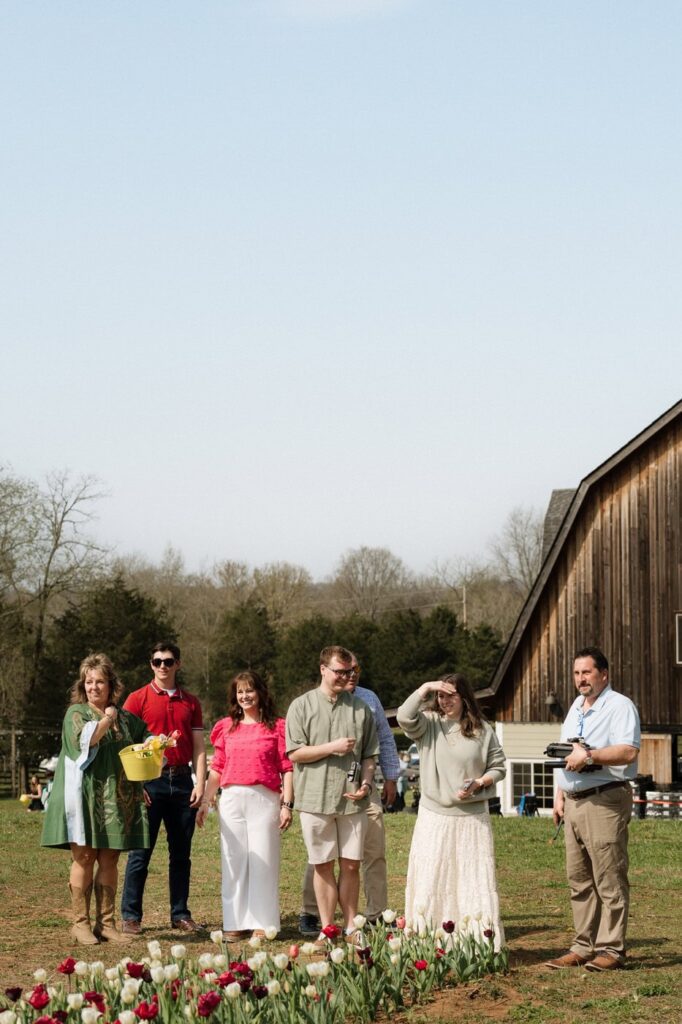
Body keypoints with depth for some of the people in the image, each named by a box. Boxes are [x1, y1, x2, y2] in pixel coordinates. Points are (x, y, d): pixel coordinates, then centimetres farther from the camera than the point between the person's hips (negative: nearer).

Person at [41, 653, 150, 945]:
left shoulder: (125, 719, 14)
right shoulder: (76, 713, 1)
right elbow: (83, 740, -18)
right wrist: (106, 720, -8)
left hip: (116, 799, 4)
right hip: (85, 796, -4)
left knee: (109, 860, 4)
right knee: (84, 858, -5)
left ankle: (106, 922, 8)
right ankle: (81, 923, 0)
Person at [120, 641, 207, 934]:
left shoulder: (190, 702, 12)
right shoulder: (138, 699, 1)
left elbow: (198, 748, 11)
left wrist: (200, 784, 0)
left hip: (182, 781, 3)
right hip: (150, 780, -3)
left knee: (181, 852, 7)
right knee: (141, 851, -3)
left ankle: (180, 914, 13)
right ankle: (130, 915, 2)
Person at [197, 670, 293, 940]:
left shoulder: (276, 726, 4)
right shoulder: (226, 727, 13)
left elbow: (287, 768, 0)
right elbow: (217, 769, 16)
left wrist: (287, 804, -6)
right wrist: (205, 801, 11)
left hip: (264, 799, -3)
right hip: (231, 798, 3)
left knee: (263, 860, -1)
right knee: (233, 861, 4)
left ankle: (262, 923, 5)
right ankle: (236, 923, 10)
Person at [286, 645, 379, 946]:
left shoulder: (361, 708, 11)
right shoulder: (302, 706, 2)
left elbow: (369, 755, 13)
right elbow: (294, 753, -3)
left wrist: (366, 783, -4)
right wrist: (332, 747, -12)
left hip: (352, 799, 2)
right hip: (316, 797, -2)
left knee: (351, 865, 4)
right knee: (323, 865, 3)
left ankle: (351, 927, 12)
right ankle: (326, 929, 10)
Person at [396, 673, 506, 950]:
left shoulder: (483, 730, 4)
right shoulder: (429, 723, 3)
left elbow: (498, 768, 8)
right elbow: (405, 717, -17)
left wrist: (479, 783, -9)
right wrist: (425, 688, -18)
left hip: (472, 816, 0)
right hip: (434, 816, 0)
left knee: (475, 881, -1)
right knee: (430, 882, 1)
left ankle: (481, 945, 2)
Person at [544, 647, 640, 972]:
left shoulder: (619, 706, -7)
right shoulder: (575, 708, 20)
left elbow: (629, 752, -19)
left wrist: (589, 756, -23)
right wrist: (559, 795, 18)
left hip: (605, 801, -9)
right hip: (574, 803, 9)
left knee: (609, 881, -7)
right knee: (579, 880, 9)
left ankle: (611, 949, -5)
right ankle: (584, 947, 15)